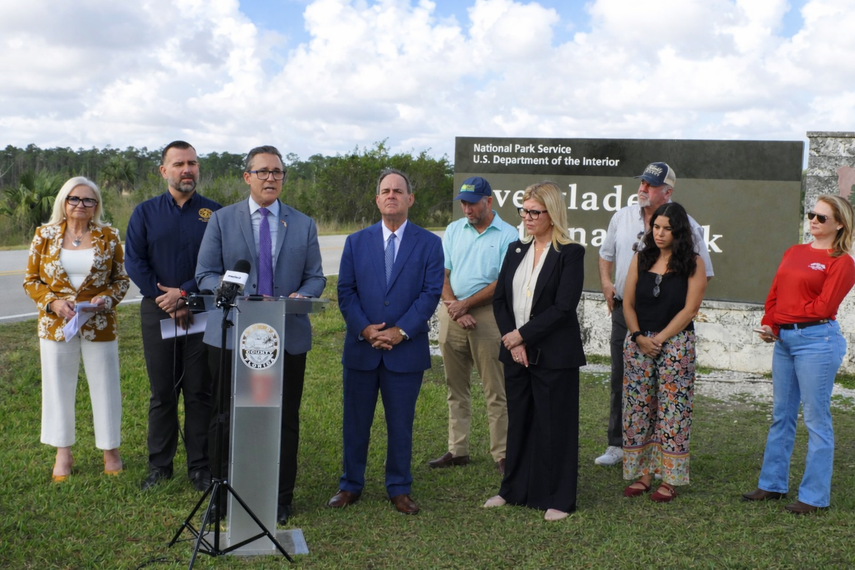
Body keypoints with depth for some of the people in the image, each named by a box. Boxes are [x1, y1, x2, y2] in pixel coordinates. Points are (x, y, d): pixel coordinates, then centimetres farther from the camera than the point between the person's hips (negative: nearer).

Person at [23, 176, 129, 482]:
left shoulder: (109, 237, 0)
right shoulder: (45, 235, 1)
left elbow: (121, 279, 6)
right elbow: (31, 280, 4)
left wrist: (106, 298, -14)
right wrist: (53, 302, -12)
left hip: (99, 325, -1)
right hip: (56, 325, 1)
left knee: (105, 386, 6)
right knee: (58, 386, 8)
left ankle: (110, 449, 22)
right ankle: (63, 453, 22)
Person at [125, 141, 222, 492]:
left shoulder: (214, 213, 3)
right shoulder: (145, 213, 7)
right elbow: (134, 262, 1)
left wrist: (184, 294, -14)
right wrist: (165, 300, -9)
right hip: (157, 313, 1)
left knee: (200, 393, 3)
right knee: (162, 392, 7)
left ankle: (200, 466, 11)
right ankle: (159, 465, 17)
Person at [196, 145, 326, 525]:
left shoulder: (304, 225, 11)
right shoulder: (222, 220, 6)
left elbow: (316, 277, 10)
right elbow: (205, 275, 1)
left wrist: (302, 295, -14)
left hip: (287, 337, 1)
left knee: (284, 420, 6)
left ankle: (279, 501, 19)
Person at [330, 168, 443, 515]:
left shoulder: (429, 244, 2)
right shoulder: (356, 242, 8)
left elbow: (431, 293, -5)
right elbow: (345, 291, 3)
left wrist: (400, 331, -15)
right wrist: (364, 329, -12)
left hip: (406, 350, -1)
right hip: (361, 348, 2)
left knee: (401, 424, 7)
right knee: (355, 422, 9)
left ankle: (399, 489, 20)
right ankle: (350, 486, 23)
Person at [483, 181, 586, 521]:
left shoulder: (570, 254, -8)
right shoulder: (516, 250, 10)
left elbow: (563, 307, -16)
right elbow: (499, 299, 7)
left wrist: (522, 335, -14)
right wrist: (512, 341, -7)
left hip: (554, 355, -6)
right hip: (515, 352, 6)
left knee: (554, 425, 3)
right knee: (518, 422, 14)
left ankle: (558, 499, 14)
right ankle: (514, 490, 27)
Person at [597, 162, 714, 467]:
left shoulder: (685, 225, -8)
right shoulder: (622, 217, 8)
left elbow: (702, 273, -4)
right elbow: (606, 254, 21)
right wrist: (606, 282, 5)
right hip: (623, 310, 5)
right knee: (620, 381, 11)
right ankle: (617, 444, 22)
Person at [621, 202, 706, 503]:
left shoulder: (693, 264, -1)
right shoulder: (640, 260, 9)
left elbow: (689, 309, -7)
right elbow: (628, 304, 7)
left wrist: (660, 339, -11)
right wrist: (639, 337, -7)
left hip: (675, 344, -3)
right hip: (638, 343, 4)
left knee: (672, 412, -1)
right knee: (637, 410, 4)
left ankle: (670, 480, 7)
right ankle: (641, 474, 14)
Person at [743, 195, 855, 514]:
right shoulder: (793, 253, 16)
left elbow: (823, 306, -13)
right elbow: (775, 294, 13)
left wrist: (785, 317, -7)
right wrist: (769, 323, -2)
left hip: (816, 340, -7)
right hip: (784, 339, 7)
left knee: (816, 419, -1)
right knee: (781, 416, 14)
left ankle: (815, 496, 8)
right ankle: (773, 485, 25)